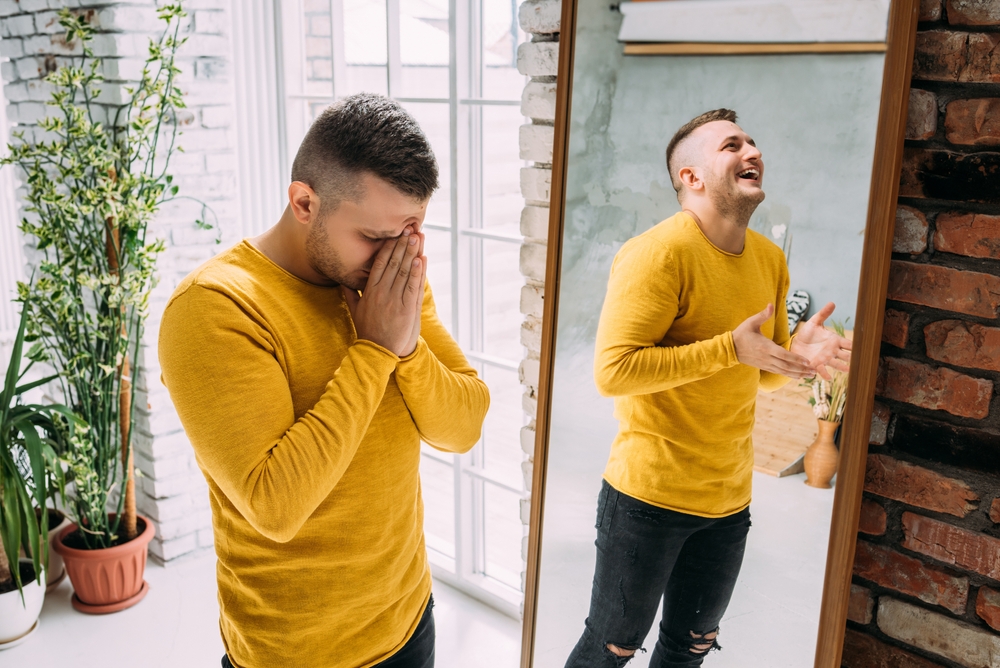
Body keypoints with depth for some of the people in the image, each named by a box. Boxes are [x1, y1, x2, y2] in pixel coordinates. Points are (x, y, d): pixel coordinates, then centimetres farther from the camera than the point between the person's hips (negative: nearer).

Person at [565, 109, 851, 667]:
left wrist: (796, 353, -6)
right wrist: (731, 348, -26)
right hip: (649, 497, -7)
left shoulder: (771, 259, 6)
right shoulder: (658, 253, -18)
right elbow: (612, 371, -26)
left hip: (728, 500, 7)